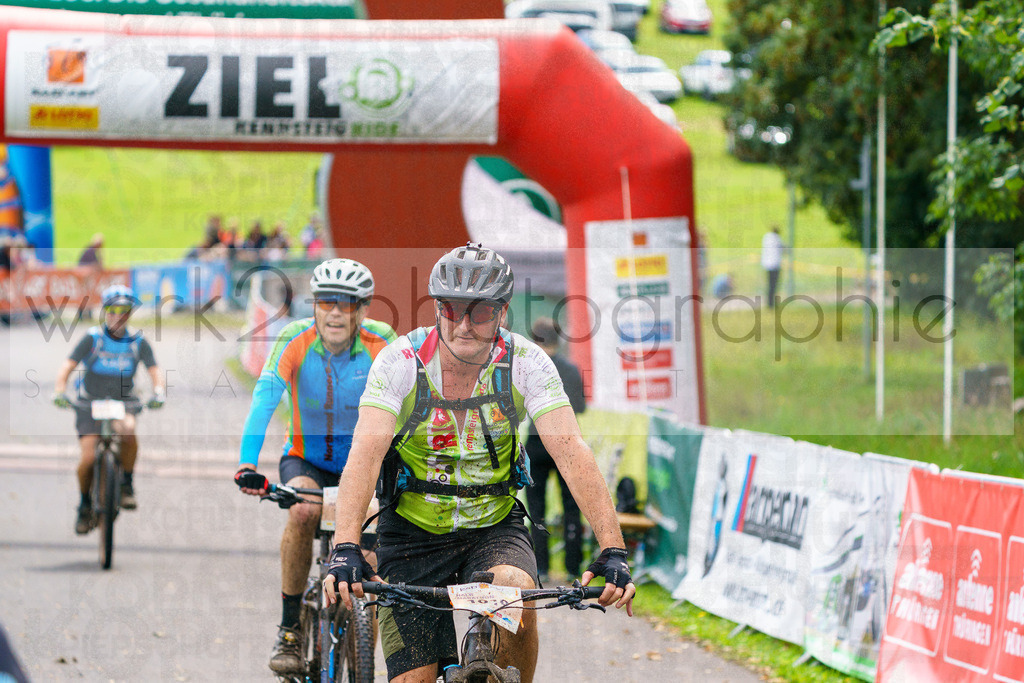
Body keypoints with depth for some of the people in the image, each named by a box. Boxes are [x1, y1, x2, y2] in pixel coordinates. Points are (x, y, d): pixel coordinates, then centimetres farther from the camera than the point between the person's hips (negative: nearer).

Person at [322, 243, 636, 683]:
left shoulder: (525, 363, -14)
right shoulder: (400, 362, -18)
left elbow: (570, 450, -22)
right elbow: (366, 452, -29)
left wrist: (613, 551, -34)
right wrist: (345, 549, -44)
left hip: (494, 527, 1)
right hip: (414, 535, 0)